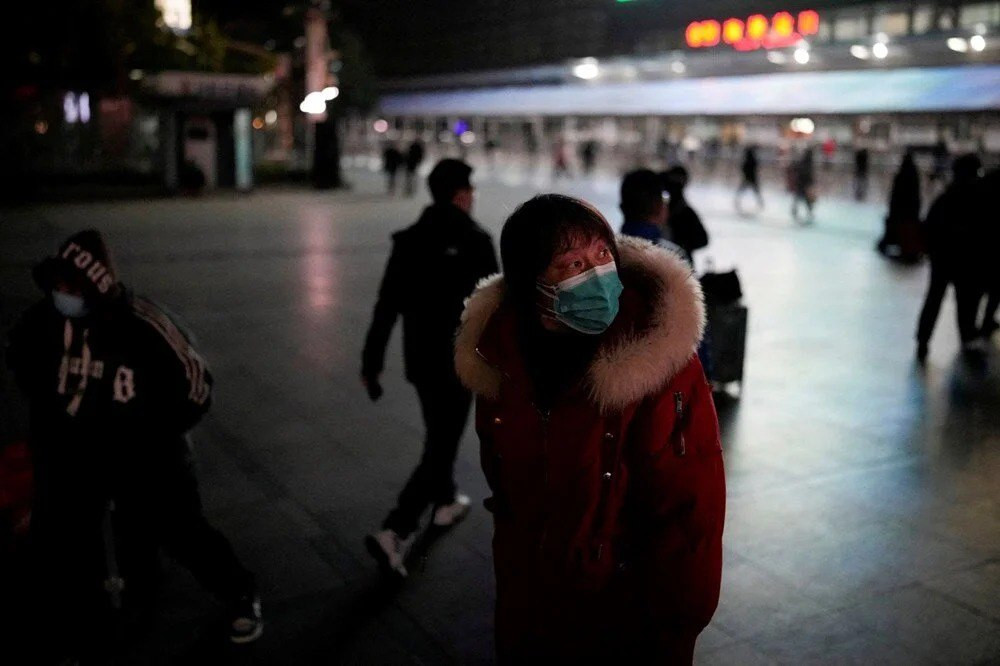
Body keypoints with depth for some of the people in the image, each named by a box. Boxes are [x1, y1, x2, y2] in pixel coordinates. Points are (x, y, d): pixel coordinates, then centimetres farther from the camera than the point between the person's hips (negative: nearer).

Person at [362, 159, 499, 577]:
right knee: (441, 447, -1)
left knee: (440, 434, 26)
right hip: (459, 361, -6)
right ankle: (394, 532, -11)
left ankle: (445, 502, 44)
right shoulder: (475, 241, -14)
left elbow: (386, 307, 1)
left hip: (419, 359, 6)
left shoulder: (408, 241, 1)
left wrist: (371, 363, 6)